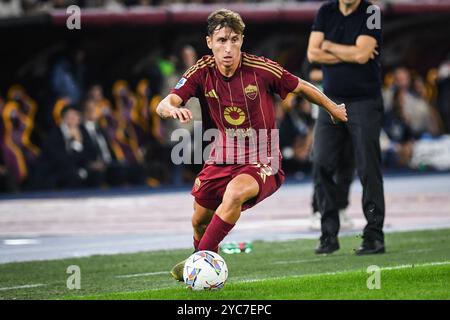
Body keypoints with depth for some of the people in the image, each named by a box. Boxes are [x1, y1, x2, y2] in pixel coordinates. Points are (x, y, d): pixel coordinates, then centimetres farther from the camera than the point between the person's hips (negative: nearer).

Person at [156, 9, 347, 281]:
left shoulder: (262, 69, -16)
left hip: (262, 161, -5)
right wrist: (173, 109, -42)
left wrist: (333, 108, 15)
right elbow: (163, 105, -17)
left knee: (235, 193, -35)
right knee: (200, 221, 11)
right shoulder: (202, 72, -8)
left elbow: (301, 87, 1)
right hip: (223, 158, 5)